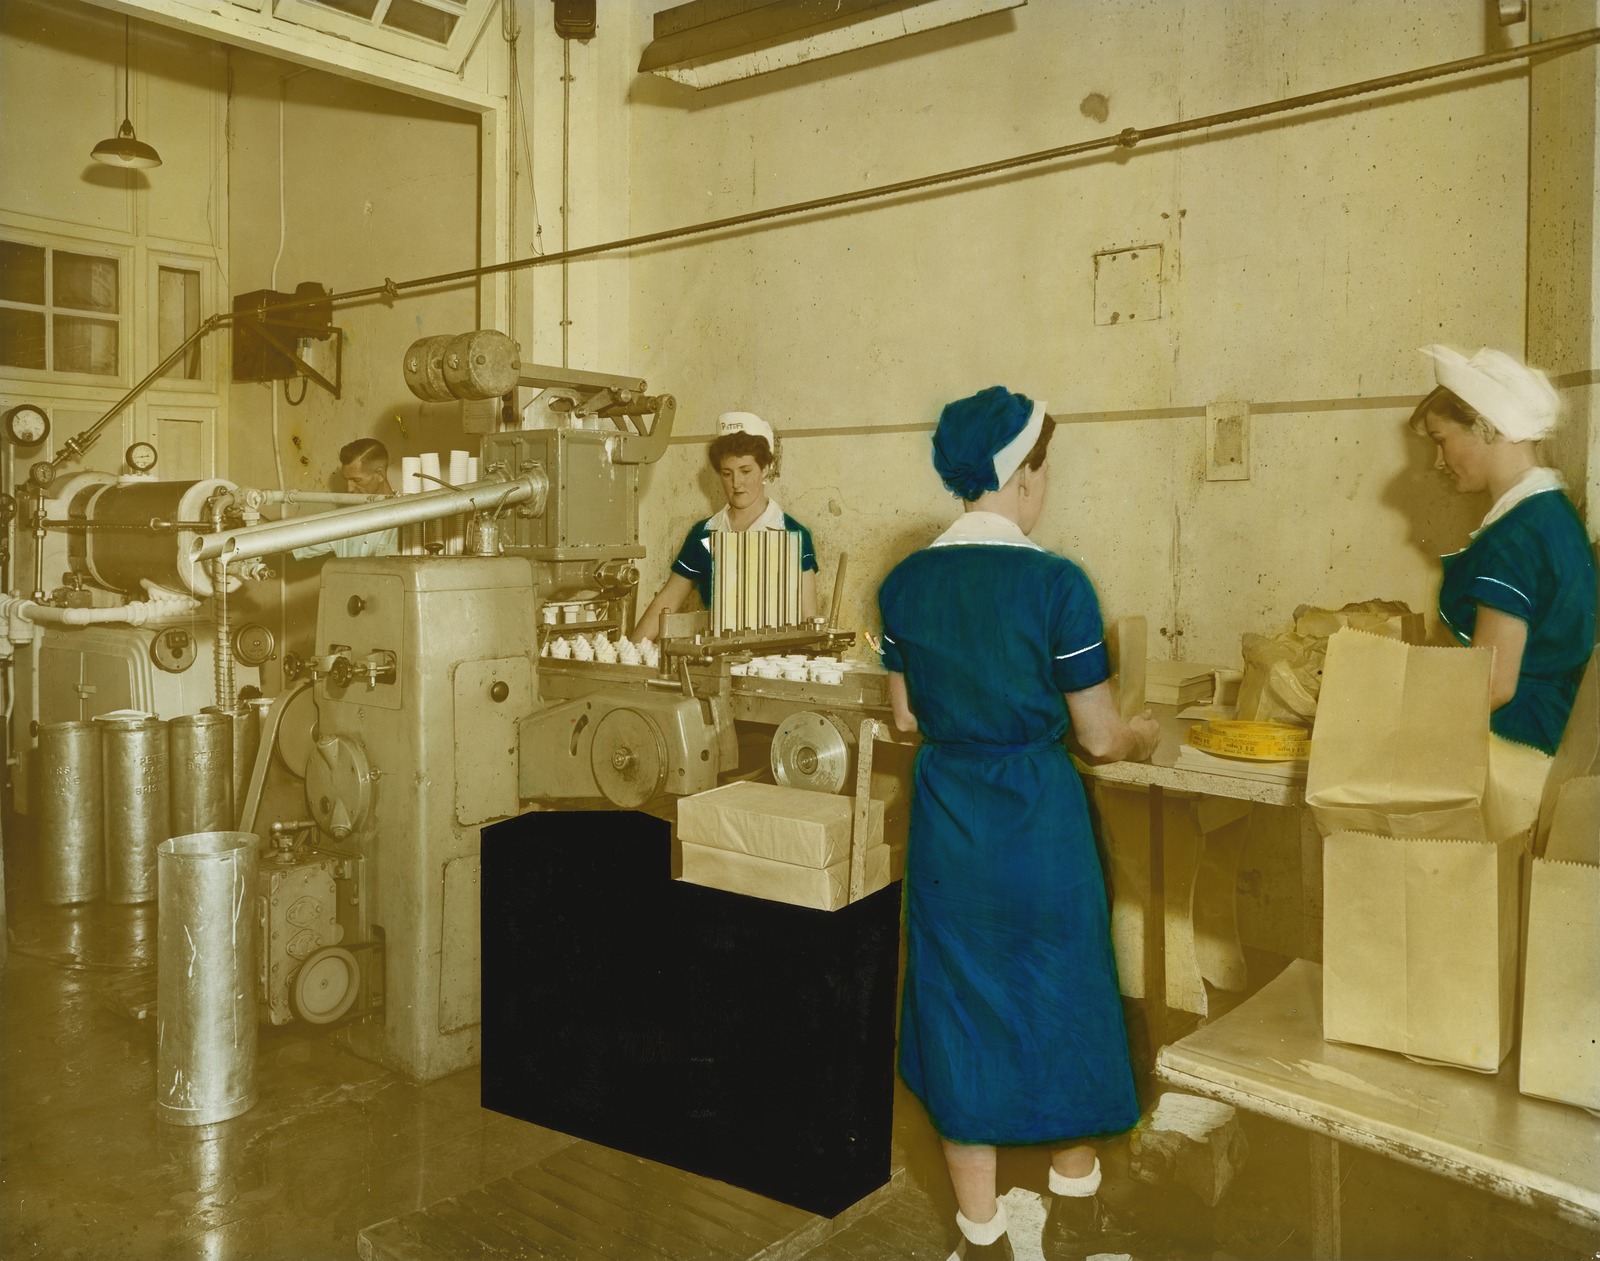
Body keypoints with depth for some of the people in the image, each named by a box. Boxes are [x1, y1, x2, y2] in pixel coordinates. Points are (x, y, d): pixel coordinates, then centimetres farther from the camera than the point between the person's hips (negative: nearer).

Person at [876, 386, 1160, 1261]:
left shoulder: (905, 582, -3)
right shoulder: (1054, 582, -15)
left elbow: (906, 715, 7)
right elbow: (1098, 736, -9)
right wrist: (1141, 738, 13)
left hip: (945, 823, 3)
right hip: (1040, 824, -3)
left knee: (961, 1015, 15)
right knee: (1062, 1007, 18)